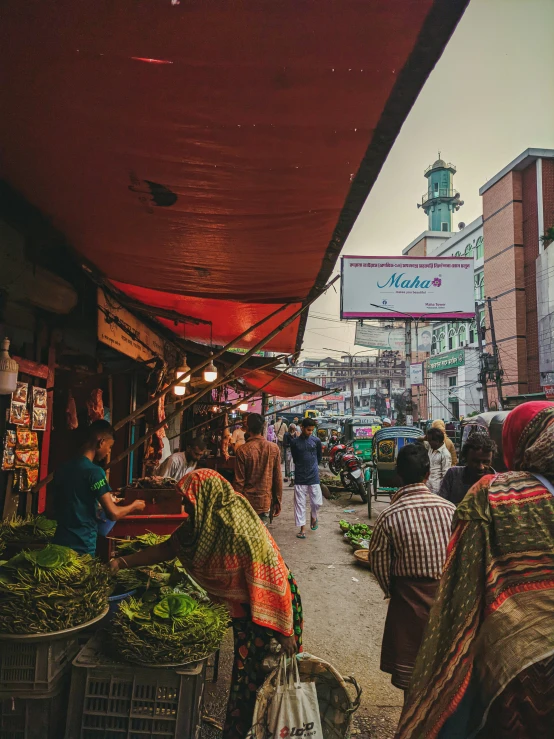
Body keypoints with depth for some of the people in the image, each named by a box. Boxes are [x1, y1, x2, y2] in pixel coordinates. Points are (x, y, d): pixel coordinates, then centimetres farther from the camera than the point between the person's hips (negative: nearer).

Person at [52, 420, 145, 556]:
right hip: (81, 547, -7)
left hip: (60, 542, 7)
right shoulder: (94, 471, -17)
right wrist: (133, 506, -1)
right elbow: (113, 514, -19)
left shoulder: (63, 468, 6)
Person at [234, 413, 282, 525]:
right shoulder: (273, 448, -4)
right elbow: (278, 478, 0)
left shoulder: (243, 450, -11)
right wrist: (278, 501, 10)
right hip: (266, 502, 2)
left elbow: (239, 481, -8)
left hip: (247, 502, -2)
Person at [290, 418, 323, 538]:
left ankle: (314, 516, 33)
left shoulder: (316, 441, -1)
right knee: (300, 504, 2)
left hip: (314, 476, 0)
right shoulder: (294, 442, -2)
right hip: (300, 477, 0)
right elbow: (294, 458, 10)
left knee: (317, 502, 2)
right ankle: (302, 528, 12)